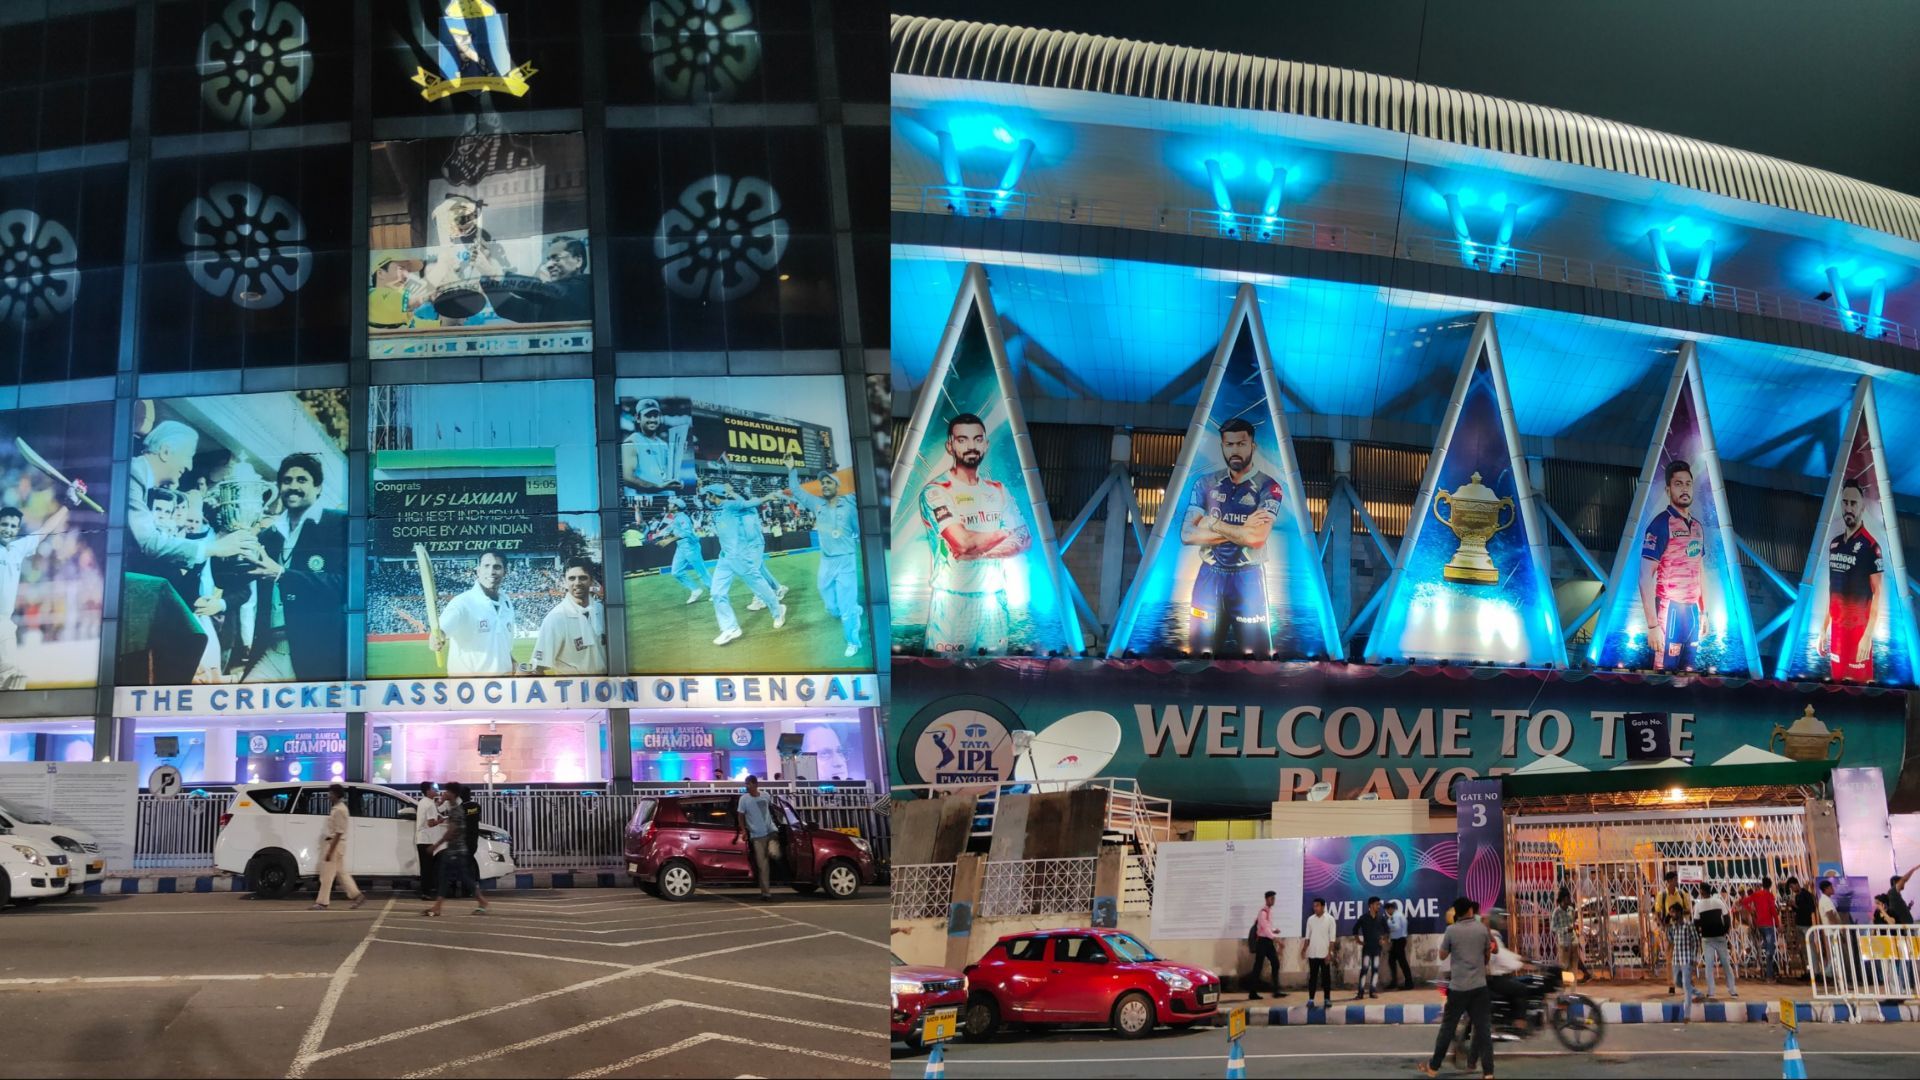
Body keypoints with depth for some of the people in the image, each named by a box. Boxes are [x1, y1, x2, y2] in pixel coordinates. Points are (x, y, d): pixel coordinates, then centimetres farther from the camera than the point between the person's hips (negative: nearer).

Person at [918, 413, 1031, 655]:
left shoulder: (998, 490, 12)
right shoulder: (935, 491, -7)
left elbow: (1025, 540, 3)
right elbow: (961, 542, -19)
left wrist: (977, 551, -13)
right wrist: (1005, 534, -2)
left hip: (994, 597, 5)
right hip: (952, 598, -5)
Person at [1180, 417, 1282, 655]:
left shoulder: (1268, 487, -5)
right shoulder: (1206, 483, 5)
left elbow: (1257, 537, -20)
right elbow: (1187, 535, -6)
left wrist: (1212, 523, -10)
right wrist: (1240, 531, -13)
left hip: (1248, 580, -3)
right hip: (1209, 577, 3)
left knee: (1255, 653, -1)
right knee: (1201, 652, 7)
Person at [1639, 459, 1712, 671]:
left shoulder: (1698, 526, 12)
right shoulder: (1660, 525, -10)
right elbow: (1645, 578, -15)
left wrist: (1704, 612, 17)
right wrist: (1652, 625, -20)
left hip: (1693, 610, 7)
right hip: (1671, 610, -7)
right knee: (1666, 671, -6)